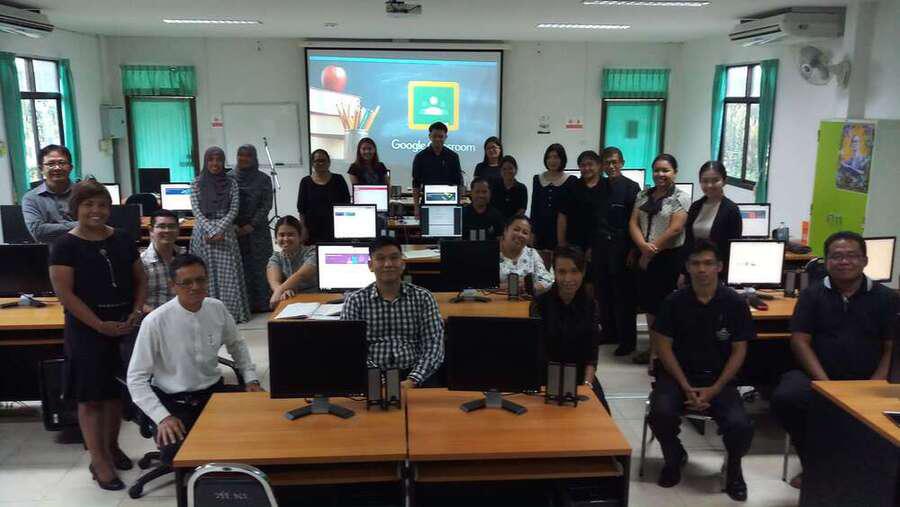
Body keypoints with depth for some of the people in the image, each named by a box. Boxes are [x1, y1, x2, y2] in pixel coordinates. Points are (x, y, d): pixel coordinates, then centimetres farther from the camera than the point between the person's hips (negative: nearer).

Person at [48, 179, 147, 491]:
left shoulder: (123, 240, 7)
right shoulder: (65, 245, -6)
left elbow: (140, 279, 11)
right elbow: (64, 293, -12)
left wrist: (136, 313, -5)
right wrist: (100, 325, -17)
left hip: (124, 327, 4)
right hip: (86, 330, -4)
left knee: (116, 391, 14)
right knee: (91, 396, 1)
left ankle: (112, 447, 31)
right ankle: (100, 462, 9)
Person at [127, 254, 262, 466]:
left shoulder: (217, 308, -3)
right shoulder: (155, 322, -16)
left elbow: (236, 344, 15)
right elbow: (136, 378, -11)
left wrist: (251, 379, 2)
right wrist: (162, 417, -20)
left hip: (215, 391, 4)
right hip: (175, 401, -4)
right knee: (176, 454, -30)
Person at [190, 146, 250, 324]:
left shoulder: (231, 183, 4)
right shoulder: (197, 183, 4)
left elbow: (233, 210, -1)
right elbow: (196, 211, -2)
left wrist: (219, 229, -12)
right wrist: (211, 231, -13)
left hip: (225, 233, 0)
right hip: (203, 233, 0)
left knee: (227, 274, -2)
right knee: (206, 274, 1)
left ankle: (231, 311, 5)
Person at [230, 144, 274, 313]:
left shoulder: (263, 179, 2)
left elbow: (266, 205, -2)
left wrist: (251, 226, -10)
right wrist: (232, 225, -8)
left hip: (257, 229, -1)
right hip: (235, 230, 1)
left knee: (260, 266, 1)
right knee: (240, 267, 1)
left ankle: (263, 304, 10)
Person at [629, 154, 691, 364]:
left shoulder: (681, 199, -6)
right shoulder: (643, 195, 11)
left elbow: (675, 229, -14)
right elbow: (633, 222, 4)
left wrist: (651, 251, -11)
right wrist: (643, 246, -14)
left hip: (669, 257, -6)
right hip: (645, 257, 6)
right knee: (649, 300, 12)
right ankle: (653, 346, 26)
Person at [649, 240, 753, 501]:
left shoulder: (735, 303, -3)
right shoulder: (674, 301, -3)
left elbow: (739, 351, -1)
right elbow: (664, 346, -1)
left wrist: (713, 391, -10)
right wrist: (686, 388, -11)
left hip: (719, 378, 0)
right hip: (678, 374, 0)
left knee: (741, 426, -25)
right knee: (661, 413, -29)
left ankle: (733, 466, 13)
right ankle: (674, 457, 9)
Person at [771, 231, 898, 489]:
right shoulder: (812, 294, 8)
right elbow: (800, 341, 0)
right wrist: (826, 384, -12)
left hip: (867, 382, 0)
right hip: (818, 375, 1)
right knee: (785, 397, -28)